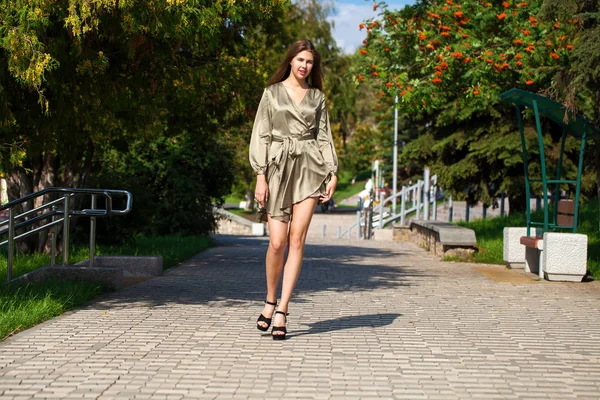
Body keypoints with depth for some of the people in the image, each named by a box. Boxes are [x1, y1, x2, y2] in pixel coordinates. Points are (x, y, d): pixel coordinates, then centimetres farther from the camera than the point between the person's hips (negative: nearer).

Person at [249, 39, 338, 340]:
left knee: (296, 240, -6)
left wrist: (332, 173, 3)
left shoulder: (317, 97, 13)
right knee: (277, 242, -9)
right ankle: (270, 300, 16)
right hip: (279, 167, -2)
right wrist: (260, 176, -7)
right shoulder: (272, 93, 6)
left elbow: (324, 136, 13)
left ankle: (282, 312, -2)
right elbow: (261, 135, 2)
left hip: (309, 168, 2)